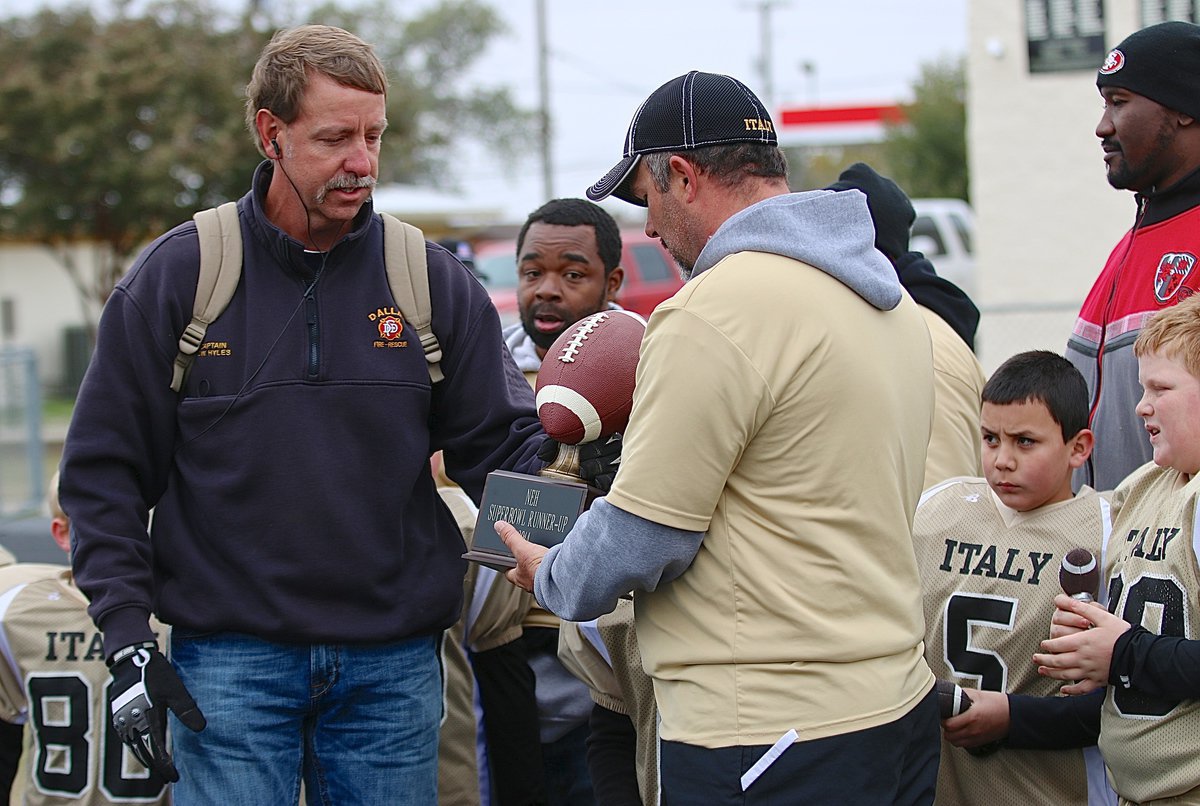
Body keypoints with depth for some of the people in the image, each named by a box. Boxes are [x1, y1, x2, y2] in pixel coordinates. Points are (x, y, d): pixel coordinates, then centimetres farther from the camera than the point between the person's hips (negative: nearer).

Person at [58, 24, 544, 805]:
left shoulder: (433, 281, 5)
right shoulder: (178, 274, -1)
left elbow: (502, 445, 6)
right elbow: (104, 470, 2)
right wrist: (128, 637, -7)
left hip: (393, 666, 2)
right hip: (231, 661, -2)